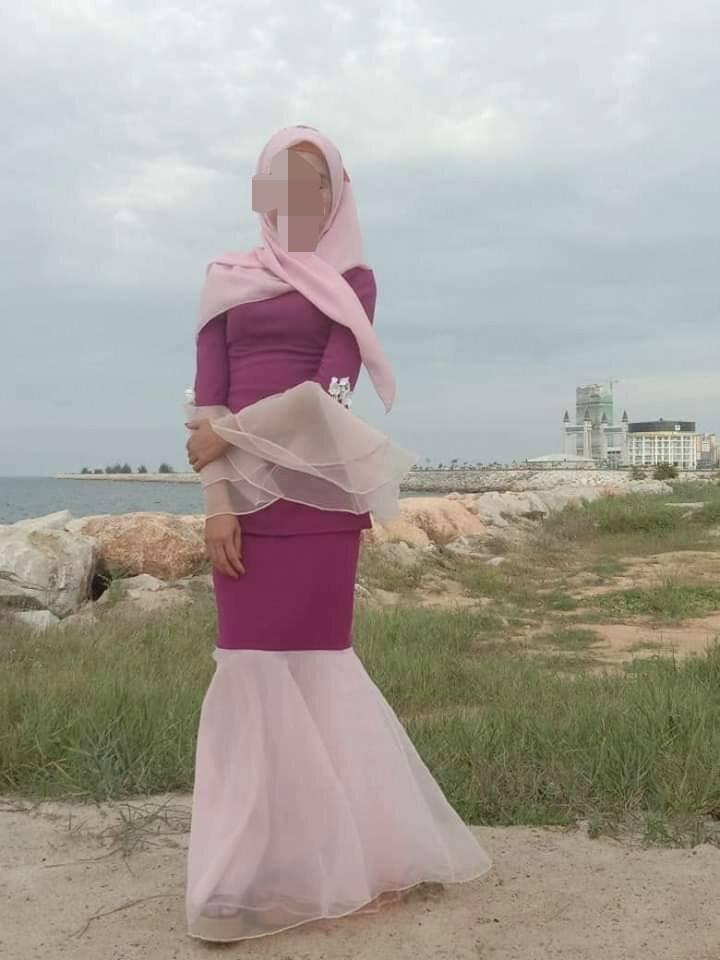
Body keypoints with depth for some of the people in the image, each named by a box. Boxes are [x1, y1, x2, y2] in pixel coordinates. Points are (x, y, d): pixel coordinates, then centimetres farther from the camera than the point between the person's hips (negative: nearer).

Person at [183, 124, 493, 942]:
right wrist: (215, 496, -8)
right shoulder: (225, 278, 15)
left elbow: (331, 387, -6)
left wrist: (228, 436, -10)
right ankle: (266, 858, 13)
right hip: (242, 490, 3)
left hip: (315, 489, -3)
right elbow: (209, 394, 5)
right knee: (256, 666, 2)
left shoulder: (351, 279, 7)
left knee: (312, 661, -2)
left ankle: (333, 852, 11)